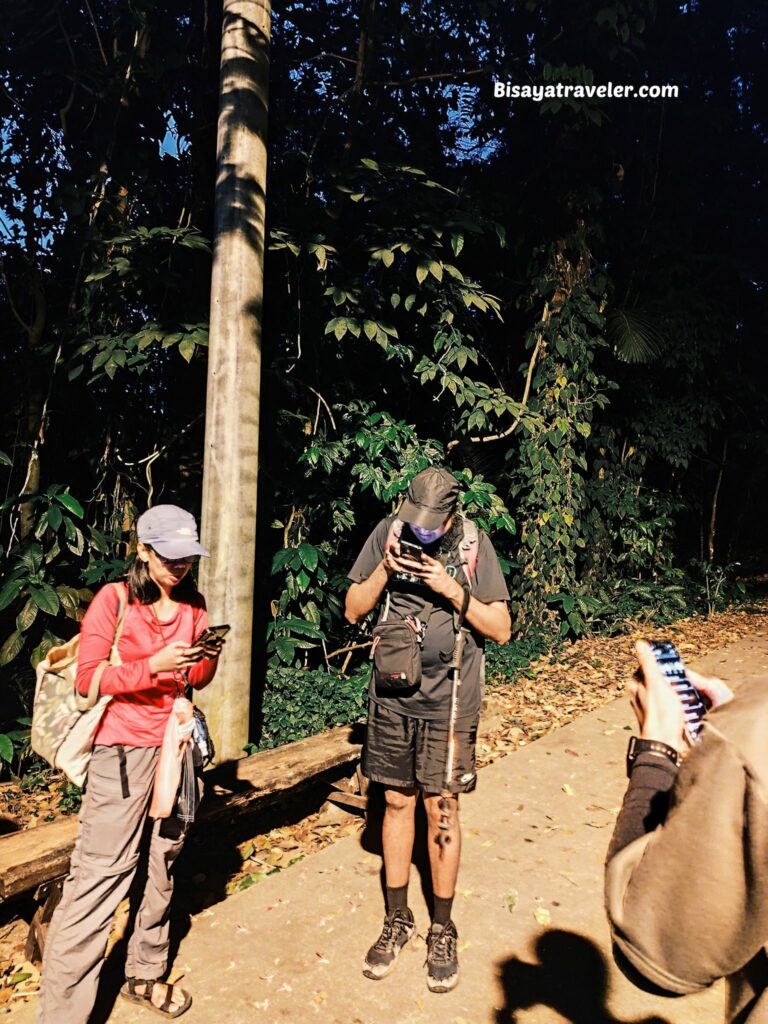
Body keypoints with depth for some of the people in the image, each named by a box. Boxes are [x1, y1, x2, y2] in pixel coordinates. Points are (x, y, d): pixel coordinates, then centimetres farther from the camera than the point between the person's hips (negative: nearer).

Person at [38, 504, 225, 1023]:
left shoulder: (193, 603, 6)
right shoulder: (114, 600, -9)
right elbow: (88, 678, -10)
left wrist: (208, 658, -11)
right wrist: (153, 666, -22)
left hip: (175, 744, 5)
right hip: (122, 750, -5)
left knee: (165, 860, 13)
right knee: (100, 873, -4)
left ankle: (145, 974, 32)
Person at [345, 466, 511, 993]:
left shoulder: (474, 544, -10)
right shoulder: (388, 533, -4)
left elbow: (501, 628, -7)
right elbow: (354, 610, 0)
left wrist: (454, 591, -21)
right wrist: (385, 568, -16)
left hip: (449, 701, -2)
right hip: (392, 695, 2)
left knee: (442, 808, 7)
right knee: (397, 802, 13)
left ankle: (442, 929, 28)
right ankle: (398, 919, 32)